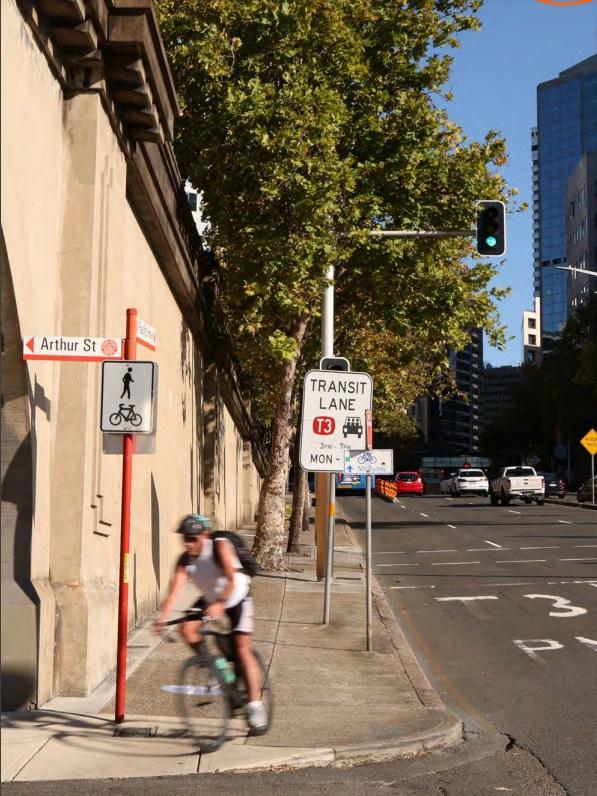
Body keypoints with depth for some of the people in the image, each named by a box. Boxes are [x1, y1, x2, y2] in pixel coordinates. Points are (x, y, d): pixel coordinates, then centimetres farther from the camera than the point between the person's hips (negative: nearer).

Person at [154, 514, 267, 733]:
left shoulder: (220, 547, -29)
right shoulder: (185, 560, -18)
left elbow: (232, 580, -41)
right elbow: (174, 591, -26)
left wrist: (219, 604, -57)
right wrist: (162, 618, -41)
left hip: (237, 598, -5)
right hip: (210, 599, 5)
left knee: (243, 650, -15)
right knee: (187, 628, -19)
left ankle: (255, 705, -7)